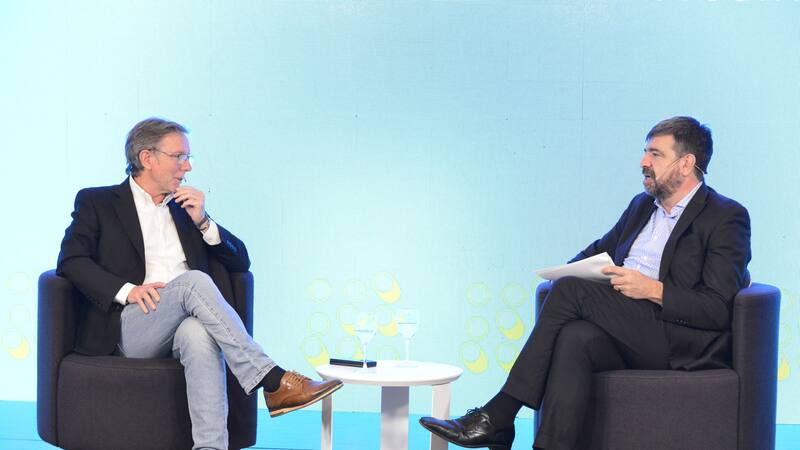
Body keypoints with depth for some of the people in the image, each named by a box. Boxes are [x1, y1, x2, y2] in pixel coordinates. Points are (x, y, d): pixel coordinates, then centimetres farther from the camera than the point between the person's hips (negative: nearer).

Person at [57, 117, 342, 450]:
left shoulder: (184, 208, 25)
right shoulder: (97, 202, 13)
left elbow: (240, 262, 20)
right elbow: (71, 260, -3)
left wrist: (202, 222, 3)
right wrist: (127, 290, -18)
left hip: (183, 328, 3)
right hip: (129, 329, -3)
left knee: (199, 333, -36)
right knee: (194, 280, -32)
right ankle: (273, 382, -36)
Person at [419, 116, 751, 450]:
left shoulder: (728, 217, -1)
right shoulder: (642, 206, 23)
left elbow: (720, 309, -10)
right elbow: (598, 250, 30)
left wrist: (653, 290, -19)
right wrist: (571, 270, 7)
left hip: (680, 339, -6)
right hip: (625, 331, 6)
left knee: (571, 290, -22)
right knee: (574, 338, -29)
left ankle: (497, 415, -20)